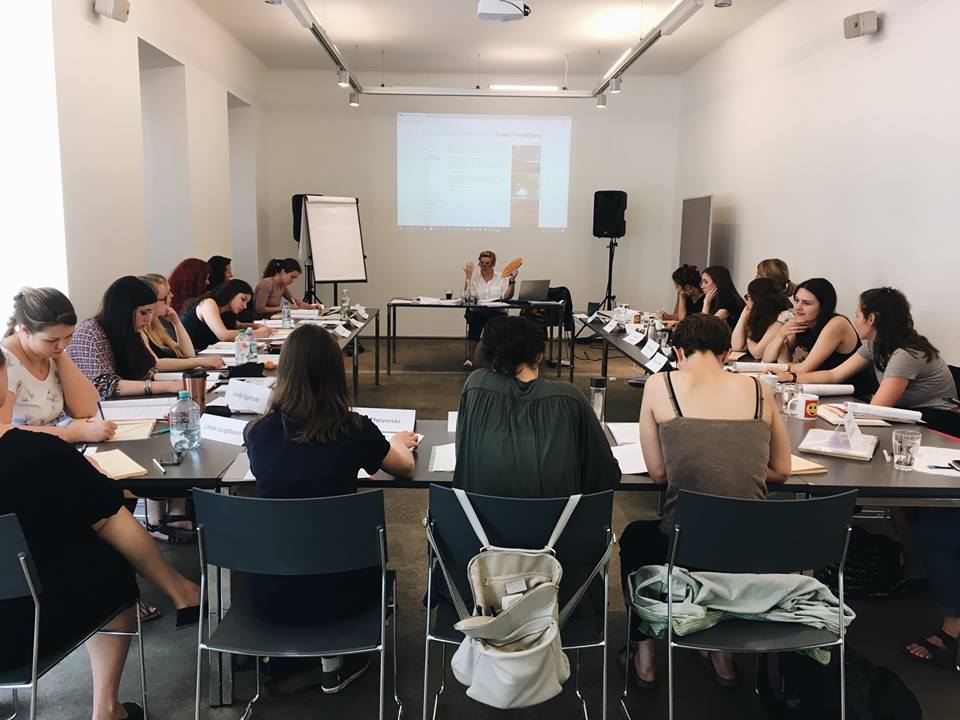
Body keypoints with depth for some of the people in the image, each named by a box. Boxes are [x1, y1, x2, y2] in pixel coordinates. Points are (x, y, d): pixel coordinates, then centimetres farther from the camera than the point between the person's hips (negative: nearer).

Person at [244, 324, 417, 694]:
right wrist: (397, 442, 31)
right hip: (336, 592, -2)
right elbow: (405, 466, 8)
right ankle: (334, 662, 34)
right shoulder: (353, 430, -13)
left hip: (271, 596, 3)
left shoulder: (258, 431, -7)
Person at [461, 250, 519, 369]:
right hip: (476, 311, 0)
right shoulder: (473, 277, 13)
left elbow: (507, 296, 0)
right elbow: (468, 297, -1)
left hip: (496, 311, 0)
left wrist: (512, 280, -10)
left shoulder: (502, 277, 13)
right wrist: (468, 277, -4)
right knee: (475, 320, -35)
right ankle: (469, 357, -29)